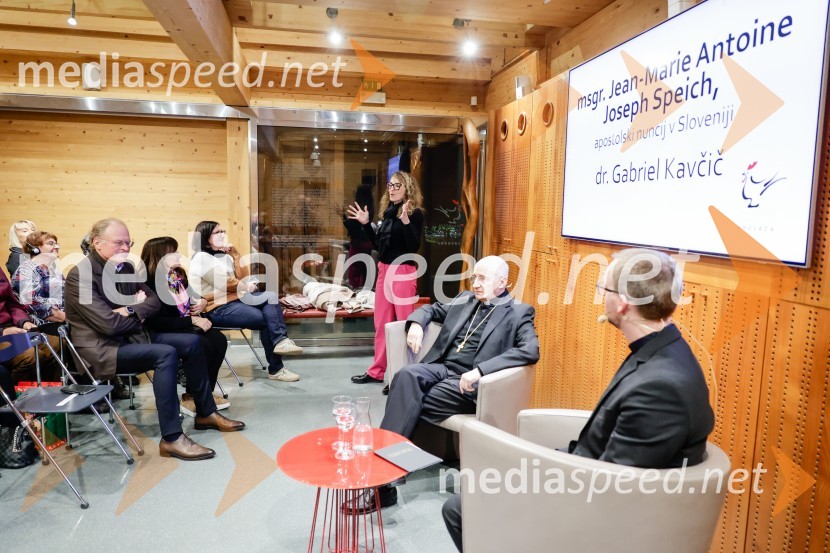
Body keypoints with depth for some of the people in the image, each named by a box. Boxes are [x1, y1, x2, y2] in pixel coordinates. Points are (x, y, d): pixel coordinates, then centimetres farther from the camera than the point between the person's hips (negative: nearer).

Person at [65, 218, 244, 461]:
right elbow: (109, 323, -24)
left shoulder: (124, 267, 8)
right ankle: (171, 439, -27)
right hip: (102, 349, -9)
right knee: (166, 354, -30)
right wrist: (140, 315, -6)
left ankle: (205, 413, 12)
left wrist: (131, 311, -14)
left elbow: (154, 300, 8)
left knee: (191, 343, 1)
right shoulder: (80, 276, -17)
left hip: (131, 337, 9)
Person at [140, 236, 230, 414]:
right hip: (165, 333, -8)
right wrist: (193, 320, -23)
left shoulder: (179, 274, 7)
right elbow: (156, 322, -24)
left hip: (186, 325, 8)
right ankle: (192, 397, -12)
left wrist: (201, 301, 3)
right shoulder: (151, 283, -18)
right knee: (203, 345, -28)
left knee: (219, 340, -16)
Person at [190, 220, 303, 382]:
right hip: (217, 309, -8)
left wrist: (236, 256, -1)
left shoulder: (223, 255, 15)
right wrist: (246, 286, 2)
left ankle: (280, 341, -24)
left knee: (270, 296, -14)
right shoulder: (202, 258, -10)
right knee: (266, 319, -17)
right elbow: (227, 284, -15)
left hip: (234, 299, 8)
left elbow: (243, 279, 7)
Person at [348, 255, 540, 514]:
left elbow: (531, 351, -14)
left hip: (468, 384, -5)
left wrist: (479, 370, -25)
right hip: (440, 368, 5)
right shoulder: (465, 300, 20)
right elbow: (432, 309, 31)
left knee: (408, 402, -26)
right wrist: (416, 323, 4)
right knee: (407, 375, -29)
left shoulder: (519, 312, 2)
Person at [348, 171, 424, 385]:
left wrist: (406, 221, -29)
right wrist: (366, 224, 10)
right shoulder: (389, 212, 13)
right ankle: (377, 371, 24)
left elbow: (414, 247, -18)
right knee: (381, 323, 13)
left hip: (403, 273, -8)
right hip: (384, 270, 8)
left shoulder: (414, 213, -8)